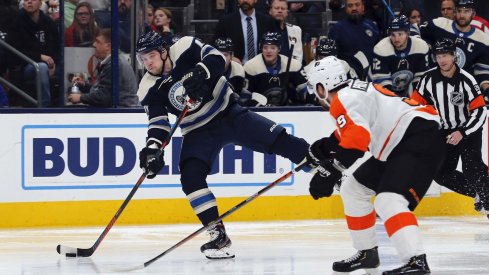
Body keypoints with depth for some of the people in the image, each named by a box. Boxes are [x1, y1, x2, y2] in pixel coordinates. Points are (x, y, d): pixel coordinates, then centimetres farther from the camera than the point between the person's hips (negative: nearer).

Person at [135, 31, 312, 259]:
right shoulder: (149, 90, -9)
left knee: (278, 140, -12)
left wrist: (201, 73, -41)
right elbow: (157, 122, -10)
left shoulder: (185, 48, -14)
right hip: (199, 131, 2)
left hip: (229, 113, -2)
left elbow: (216, 59, -22)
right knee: (190, 177, -18)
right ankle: (218, 235, -13)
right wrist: (152, 148, -26)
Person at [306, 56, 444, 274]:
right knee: (353, 189, 18)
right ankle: (367, 252, 27)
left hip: (419, 139, -11)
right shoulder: (353, 91, 17)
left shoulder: (343, 99, -14)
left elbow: (356, 140, -29)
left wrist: (330, 174, -31)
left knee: (388, 201, -28)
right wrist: (323, 148, 19)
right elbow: (350, 134, 30)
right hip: (397, 146, 11)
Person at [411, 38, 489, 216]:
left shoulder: (466, 80, -20)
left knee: (471, 168, -24)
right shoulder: (429, 79, -8)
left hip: (469, 130, -5)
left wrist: (462, 133, -28)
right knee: (441, 173, -1)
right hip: (446, 132, 5)